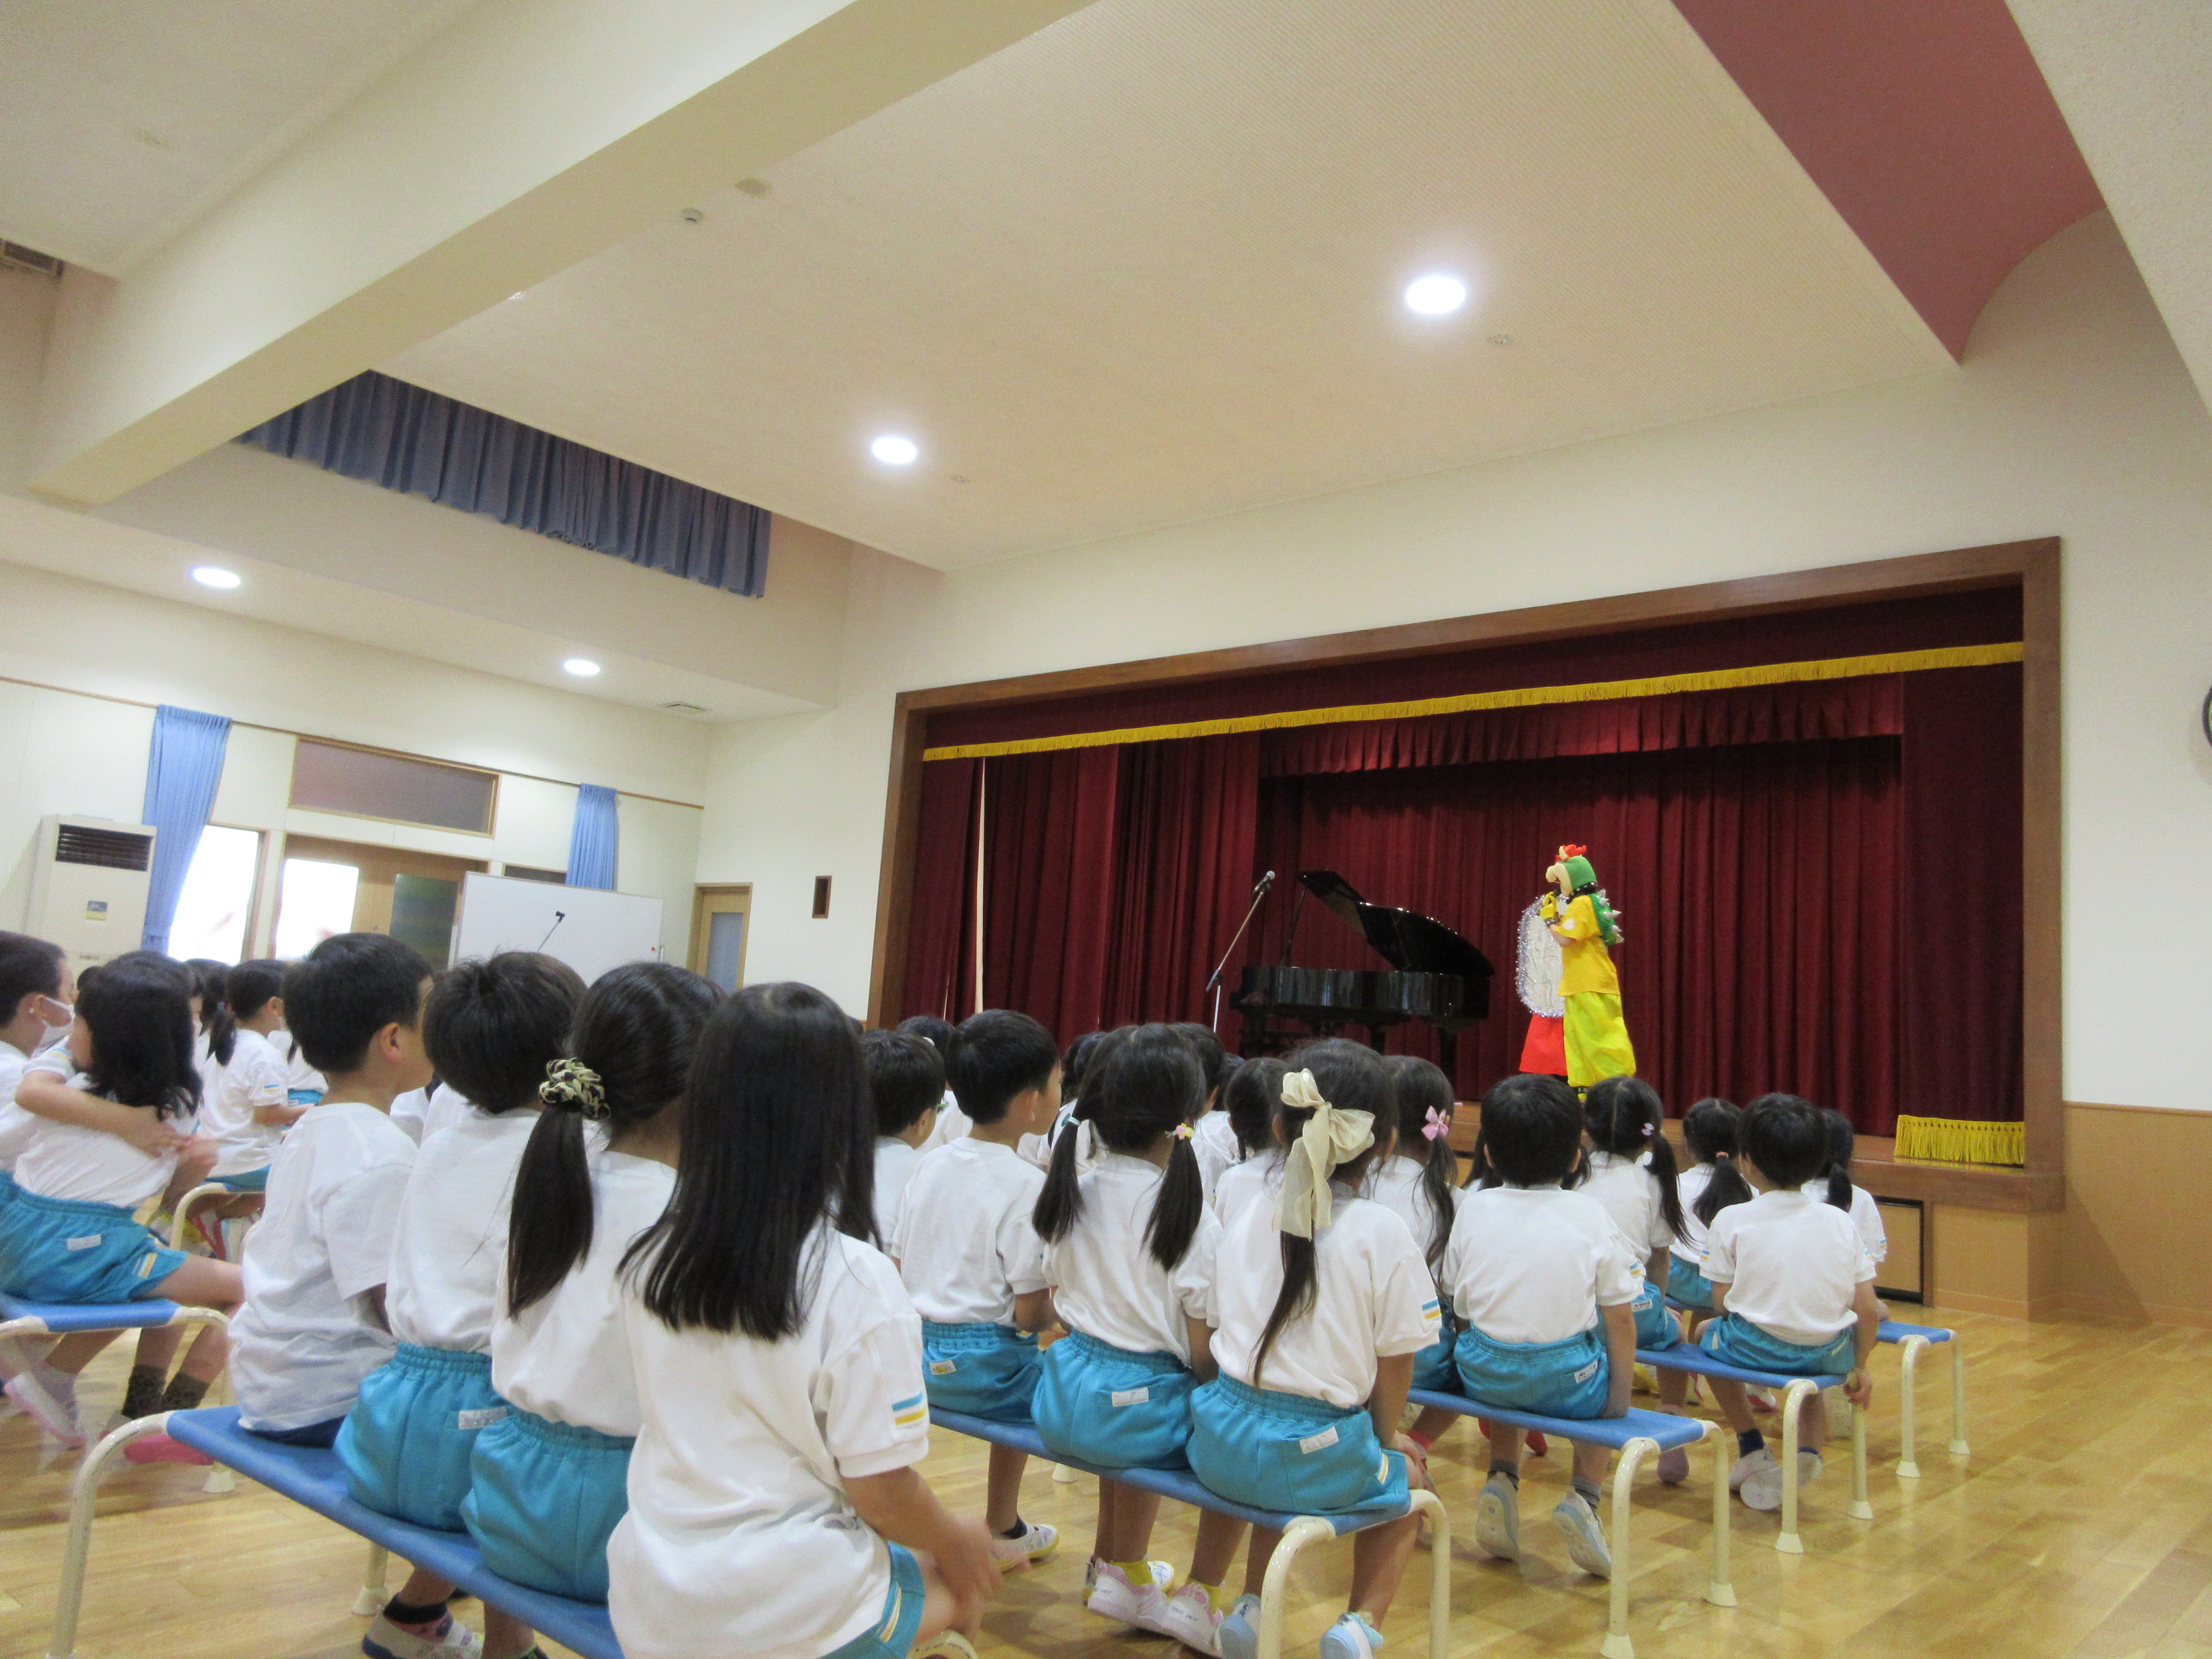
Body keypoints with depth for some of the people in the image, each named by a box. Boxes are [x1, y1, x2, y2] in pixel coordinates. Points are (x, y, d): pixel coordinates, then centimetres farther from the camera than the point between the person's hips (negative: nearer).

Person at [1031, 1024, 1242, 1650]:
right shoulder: (1192, 1220, -16)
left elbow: (1062, 1309, 10)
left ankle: (1121, 1573, 43)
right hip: (1141, 1407, -5)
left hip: (1065, 1395, 6)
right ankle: (1199, 1599, 21)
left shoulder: (1072, 1193, -1)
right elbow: (1203, 1355, -13)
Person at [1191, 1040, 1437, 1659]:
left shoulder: (1244, 1219, 3)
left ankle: (1251, 1608, 25)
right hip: (1317, 1455, -4)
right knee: (1406, 1477, 28)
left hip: (1222, 1444, 4)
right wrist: (1385, 1441, 13)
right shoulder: (1384, 1235, -12)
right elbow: (1393, 1369, -7)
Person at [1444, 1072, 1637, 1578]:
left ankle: (1503, 1481, 17)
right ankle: (1585, 1496, 11)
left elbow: (1459, 1306, 4)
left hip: (1483, 1374, 2)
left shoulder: (1475, 1208, 1)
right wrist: (1619, 1398, 12)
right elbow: (1620, 1318, 0)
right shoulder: (1590, 1215, -2)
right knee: (1603, 1373, 29)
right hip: (1568, 1382, -2)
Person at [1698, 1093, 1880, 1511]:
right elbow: (1867, 1309, 3)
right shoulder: (1841, 1221, 3)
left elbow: (1722, 1303, -4)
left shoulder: (1732, 1220, -5)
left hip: (1756, 1347, -3)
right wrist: (1860, 1367, 19)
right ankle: (1811, 1448, 19)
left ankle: (1753, 1450, 24)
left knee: (1708, 1334, 31)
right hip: (1830, 1355, 3)